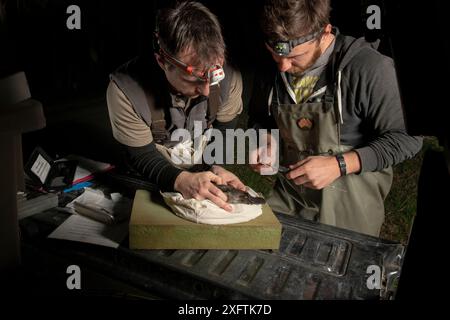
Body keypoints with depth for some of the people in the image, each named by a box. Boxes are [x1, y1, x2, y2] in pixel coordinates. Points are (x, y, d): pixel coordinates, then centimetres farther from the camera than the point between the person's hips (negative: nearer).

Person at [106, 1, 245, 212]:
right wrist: (181, 180, -37)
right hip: (154, 182, -1)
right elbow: (142, 156, -19)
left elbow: (223, 133, -3)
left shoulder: (229, 80, -18)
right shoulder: (124, 90, -27)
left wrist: (217, 168, -22)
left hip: (206, 172, 2)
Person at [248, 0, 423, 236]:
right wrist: (266, 141, -8)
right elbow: (259, 118, 14)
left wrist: (339, 165, -25)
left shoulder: (368, 67, -21)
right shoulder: (272, 69, -4)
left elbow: (405, 138, -16)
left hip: (349, 205, -4)